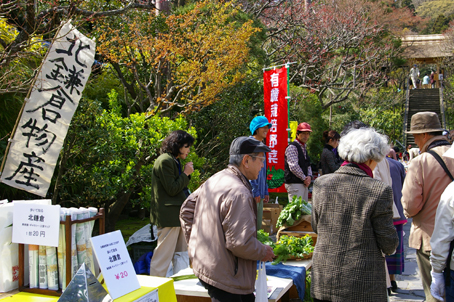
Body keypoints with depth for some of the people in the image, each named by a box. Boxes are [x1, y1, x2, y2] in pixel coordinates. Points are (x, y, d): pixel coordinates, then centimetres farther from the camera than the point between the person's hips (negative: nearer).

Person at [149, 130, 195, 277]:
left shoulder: (174, 160, 18)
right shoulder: (165, 160, -14)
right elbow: (172, 189, -17)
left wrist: (186, 174, 9)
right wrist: (186, 173, -9)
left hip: (178, 214, 11)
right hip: (169, 215, -11)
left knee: (182, 253, 15)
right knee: (164, 255, -4)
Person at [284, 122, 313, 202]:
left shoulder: (304, 148, 18)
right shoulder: (292, 147, -10)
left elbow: (308, 165, 20)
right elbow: (293, 167, -19)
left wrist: (309, 176, 0)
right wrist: (304, 178, -11)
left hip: (304, 184, 9)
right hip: (294, 184, -9)